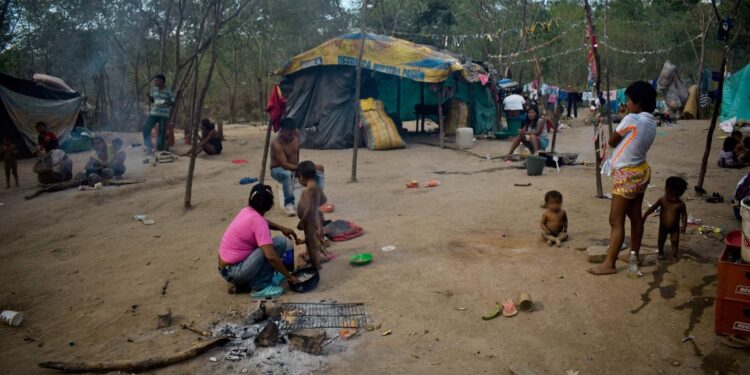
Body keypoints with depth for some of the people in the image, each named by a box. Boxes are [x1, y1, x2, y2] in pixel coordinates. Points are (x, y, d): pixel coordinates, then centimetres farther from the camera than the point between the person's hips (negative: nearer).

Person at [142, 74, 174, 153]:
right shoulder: (154, 90, 8)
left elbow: (173, 103, -5)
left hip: (164, 115, -4)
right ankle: (149, 147, 4)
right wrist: (149, 97, -3)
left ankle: (160, 149, 13)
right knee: (146, 128, -7)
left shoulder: (168, 91, -5)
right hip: (154, 113, 4)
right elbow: (151, 101, 18)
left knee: (162, 132, 1)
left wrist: (166, 102, -23)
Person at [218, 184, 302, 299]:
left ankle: (243, 284, 17)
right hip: (235, 272, -9)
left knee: (267, 246, 26)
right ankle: (260, 287, -7)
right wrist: (289, 276, -16)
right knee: (280, 242, -14)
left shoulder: (246, 212, 4)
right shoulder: (258, 222, -20)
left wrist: (282, 228, 14)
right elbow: (271, 257, -27)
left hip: (226, 269, 9)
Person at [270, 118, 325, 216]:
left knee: (318, 170, -8)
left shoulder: (296, 134, -8)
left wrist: (298, 166, 3)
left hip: (294, 167, 7)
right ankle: (288, 204, -33)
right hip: (278, 169, -7)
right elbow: (284, 165, -33)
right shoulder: (276, 144, -28)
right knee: (287, 174, -43)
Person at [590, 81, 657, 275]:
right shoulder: (651, 123, 7)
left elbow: (612, 142, -7)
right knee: (635, 217, 18)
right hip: (640, 172, 9)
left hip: (626, 175, -9)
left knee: (616, 221, -5)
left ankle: (609, 264, -1)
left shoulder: (631, 119, -19)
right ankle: (634, 255, 30)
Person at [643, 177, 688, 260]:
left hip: (674, 228, -2)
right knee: (661, 240, 14)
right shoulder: (662, 200, -14)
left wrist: (684, 225, -17)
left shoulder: (681, 204, -17)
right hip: (663, 227, 2)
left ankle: (674, 255, 20)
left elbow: (684, 215, -7)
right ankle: (661, 252, 35)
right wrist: (645, 216, -12)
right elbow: (652, 208, -8)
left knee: (675, 241, 1)